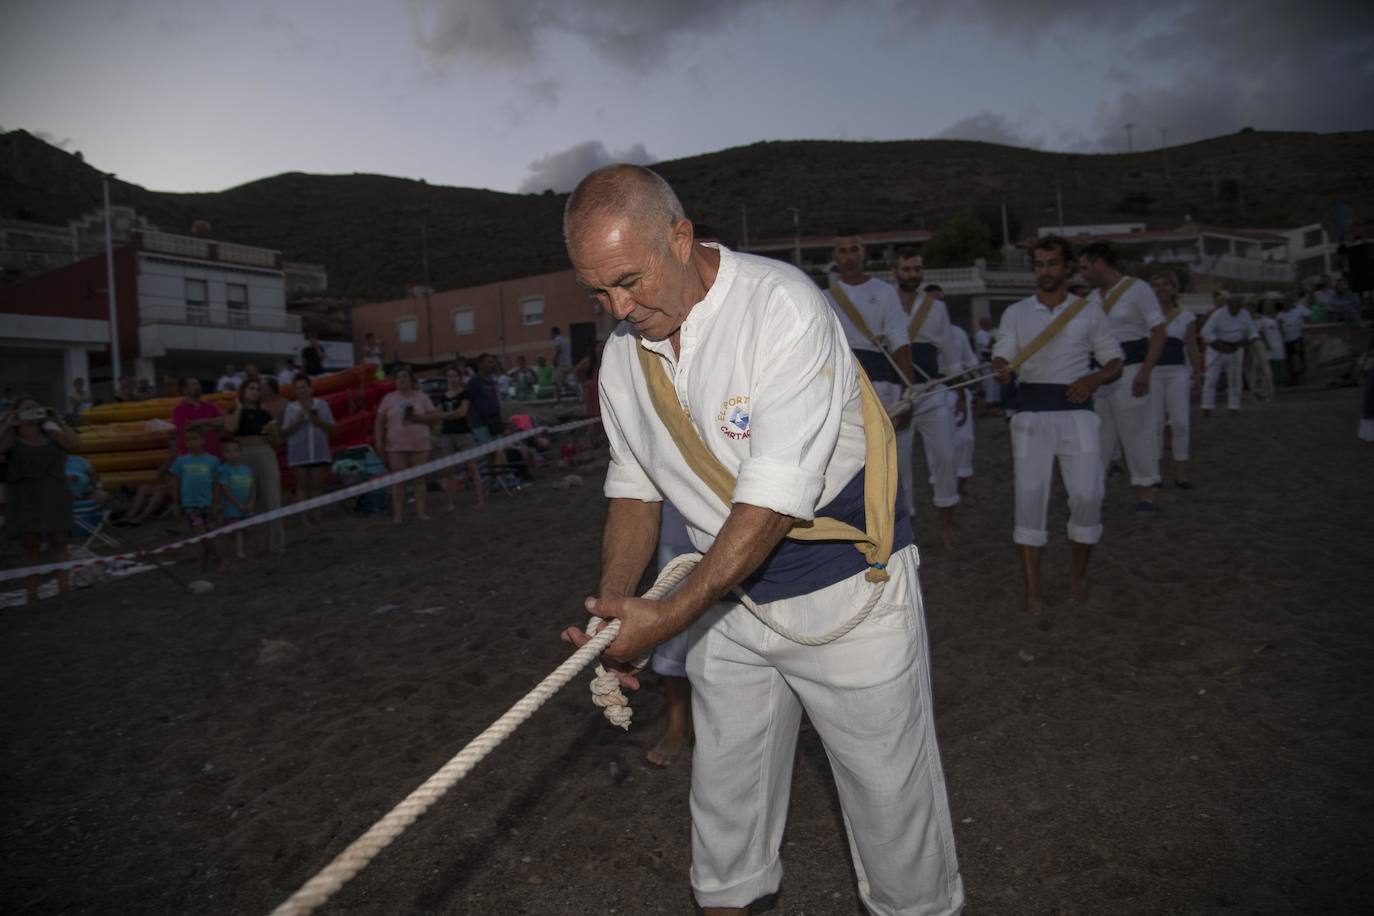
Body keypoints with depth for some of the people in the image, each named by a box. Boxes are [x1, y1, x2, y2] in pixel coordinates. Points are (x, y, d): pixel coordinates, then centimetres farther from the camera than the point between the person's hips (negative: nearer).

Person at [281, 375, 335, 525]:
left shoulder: (322, 405, 7)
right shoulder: (291, 408, 3)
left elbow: (331, 428, 7)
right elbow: (285, 433, 1)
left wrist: (318, 421, -10)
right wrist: (298, 422, -14)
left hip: (319, 452, 1)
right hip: (299, 453, -1)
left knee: (317, 485, -1)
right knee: (302, 486, -1)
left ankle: (315, 515, 2)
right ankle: (305, 516, 0)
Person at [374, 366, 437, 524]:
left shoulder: (422, 397, 8)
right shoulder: (389, 398, 7)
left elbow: (435, 415, 4)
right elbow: (380, 421, 5)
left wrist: (419, 417, -12)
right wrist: (379, 441, -4)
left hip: (419, 444, 1)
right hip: (396, 445, -1)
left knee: (420, 479, 2)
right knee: (398, 480, -2)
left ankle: (420, 511, 7)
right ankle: (398, 513, 1)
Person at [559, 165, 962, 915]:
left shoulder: (783, 306, -24)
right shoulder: (623, 353, -3)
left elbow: (776, 497, -28)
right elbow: (635, 487, 6)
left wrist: (668, 616, -27)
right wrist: (613, 603, -8)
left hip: (845, 585, -5)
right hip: (728, 589, 6)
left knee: (888, 782, 11)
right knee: (724, 777, 18)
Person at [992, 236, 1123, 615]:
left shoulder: (1089, 310, 8)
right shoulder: (1015, 313, 9)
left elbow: (1115, 362, 10)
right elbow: (1002, 355, -2)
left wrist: (1095, 379, -12)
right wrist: (1002, 369, -27)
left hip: (1076, 411, 0)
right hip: (1031, 412, 0)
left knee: (1087, 495, -4)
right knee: (1029, 496, -5)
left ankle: (1079, 573, 21)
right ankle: (1032, 590, 1)